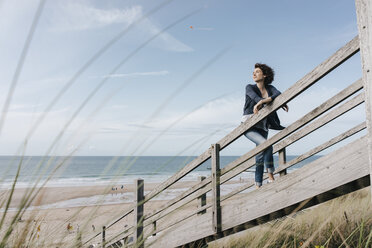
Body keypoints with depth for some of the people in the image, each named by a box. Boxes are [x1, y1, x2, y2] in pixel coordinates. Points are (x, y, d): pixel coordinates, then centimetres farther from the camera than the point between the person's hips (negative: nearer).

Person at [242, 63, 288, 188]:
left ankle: (258, 185, 8)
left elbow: (278, 94, -14)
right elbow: (254, 97, -18)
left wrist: (265, 100, -36)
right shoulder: (249, 88, 3)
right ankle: (271, 176, -15)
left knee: (261, 153, 1)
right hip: (248, 125, -4)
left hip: (262, 126, 4)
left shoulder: (270, 89, 9)